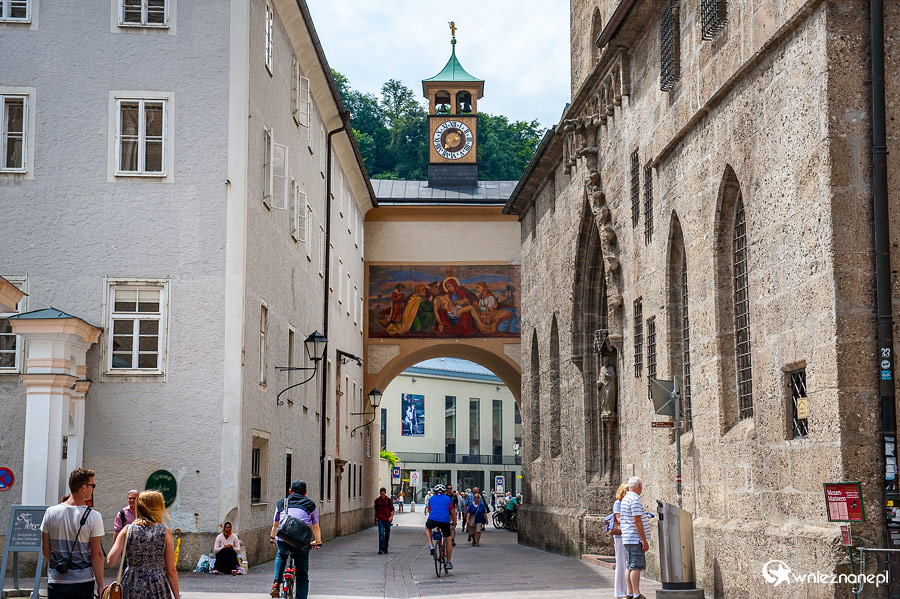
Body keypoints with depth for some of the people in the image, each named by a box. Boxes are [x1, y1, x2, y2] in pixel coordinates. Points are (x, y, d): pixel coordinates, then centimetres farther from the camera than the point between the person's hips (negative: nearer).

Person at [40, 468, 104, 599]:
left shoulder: (51, 512, 0)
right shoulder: (93, 516, -11)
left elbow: (45, 549, 6)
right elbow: (96, 554, -11)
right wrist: (100, 586, -5)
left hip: (55, 580, 3)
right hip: (83, 581, -3)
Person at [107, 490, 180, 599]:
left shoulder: (127, 530, 1)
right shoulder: (165, 531, -3)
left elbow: (111, 561, -5)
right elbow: (171, 570, -4)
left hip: (131, 589, 2)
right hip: (158, 588, -2)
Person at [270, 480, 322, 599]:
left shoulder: (281, 503, 18)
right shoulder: (310, 504, 16)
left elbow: (275, 524, 28)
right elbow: (316, 527, 22)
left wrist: (272, 538, 47)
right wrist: (318, 542, 39)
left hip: (282, 541, 2)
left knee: (281, 556, 36)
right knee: (302, 576, 8)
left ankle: (276, 584, 20)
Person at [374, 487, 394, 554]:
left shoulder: (389, 500, -1)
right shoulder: (377, 500, 4)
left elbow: (392, 509, 2)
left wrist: (391, 516, -16)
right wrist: (375, 520, 17)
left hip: (387, 519, 0)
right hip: (380, 519, 0)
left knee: (387, 534, 10)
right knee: (381, 534, -12)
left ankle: (385, 548, 26)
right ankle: (381, 550, -16)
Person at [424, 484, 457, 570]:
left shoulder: (431, 499, 22)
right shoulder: (448, 499, 19)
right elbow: (453, 512, 22)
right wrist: (454, 522, 38)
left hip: (433, 519, 0)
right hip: (445, 521, 0)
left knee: (427, 528, 36)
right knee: (448, 540, 18)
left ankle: (431, 545, 14)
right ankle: (449, 563, 19)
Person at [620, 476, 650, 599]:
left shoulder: (626, 498, 15)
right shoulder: (635, 499, -15)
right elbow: (637, 521, -20)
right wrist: (644, 541, -18)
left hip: (628, 539, 10)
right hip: (635, 539, -10)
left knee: (630, 567, 11)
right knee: (636, 566, -10)